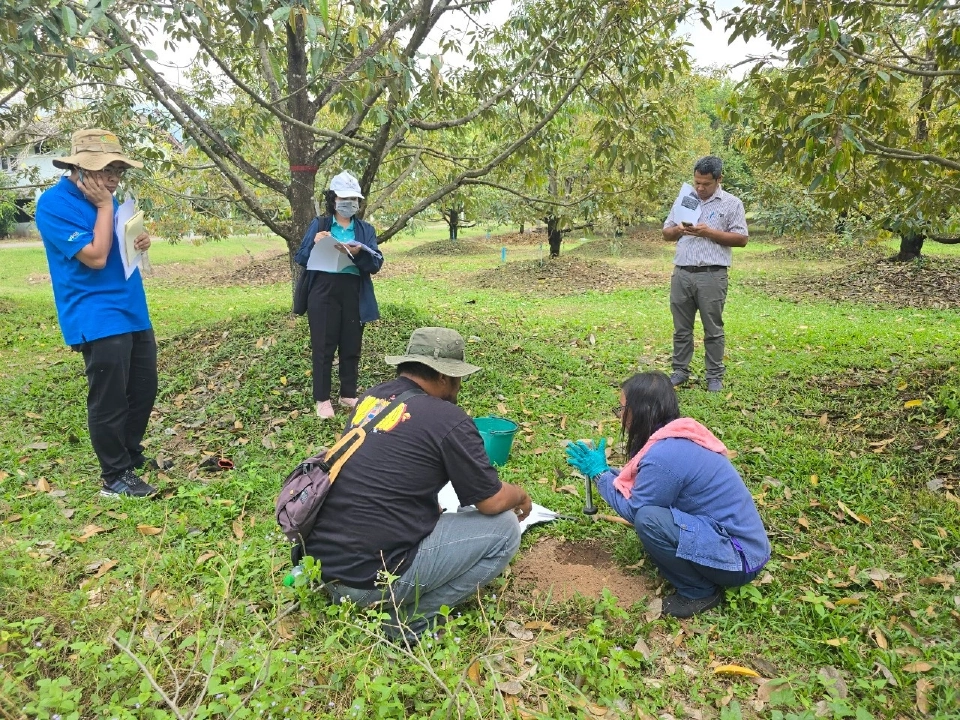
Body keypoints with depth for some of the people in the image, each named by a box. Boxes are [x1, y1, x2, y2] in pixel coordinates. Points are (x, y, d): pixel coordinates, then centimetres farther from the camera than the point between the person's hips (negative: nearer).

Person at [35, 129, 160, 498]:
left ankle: (132, 456, 34)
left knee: (143, 390, 16)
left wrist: (141, 240, 2)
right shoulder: (55, 203, -14)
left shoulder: (104, 197, 11)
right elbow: (96, 257, -22)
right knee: (109, 400, -1)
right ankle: (115, 476, 13)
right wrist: (105, 207, -16)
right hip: (98, 319, -8)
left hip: (133, 311, 9)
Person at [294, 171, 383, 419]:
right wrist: (314, 245, -15)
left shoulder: (366, 229, 9)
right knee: (323, 346, 1)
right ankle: (322, 398, 11)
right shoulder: (318, 225, 6)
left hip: (354, 295, 2)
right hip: (324, 293, -2)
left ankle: (349, 394, 23)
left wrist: (358, 254, -22)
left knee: (351, 346, 9)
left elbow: (376, 263, -3)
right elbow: (301, 259, 4)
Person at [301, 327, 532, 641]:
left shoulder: (372, 397, 7)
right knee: (504, 529, 2)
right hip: (373, 578, -8)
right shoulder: (448, 419, -13)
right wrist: (520, 495, 17)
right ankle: (413, 620, 2)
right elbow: (492, 502, -5)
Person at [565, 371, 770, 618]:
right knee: (649, 502, 7)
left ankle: (700, 592, -3)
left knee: (649, 519, -25)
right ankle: (701, 579, 13)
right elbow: (637, 486, 14)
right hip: (734, 534, 9)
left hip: (739, 559, -9)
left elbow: (632, 510, -13)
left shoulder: (664, 455, -26)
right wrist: (602, 469, 10)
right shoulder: (678, 437, 3)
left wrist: (599, 472, -5)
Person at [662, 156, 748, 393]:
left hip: (712, 275, -3)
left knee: (713, 329, 4)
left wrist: (709, 232, -14)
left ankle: (715, 375, 13)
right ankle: (680, 371, 20)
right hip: (681, 273, 4)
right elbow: (666, 233, 15)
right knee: (681, 328, 10)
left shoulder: (731, 203, 2)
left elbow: (741, 239, -3)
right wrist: (679, 230, -8)